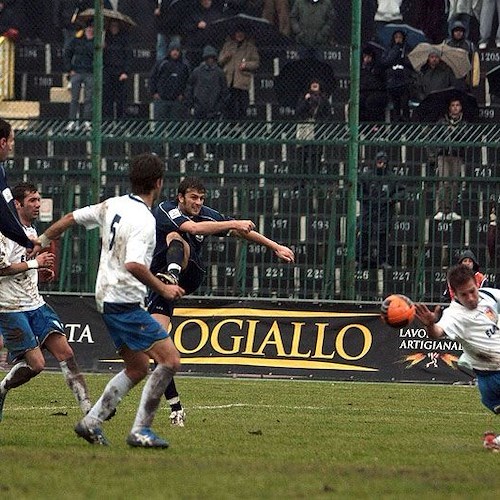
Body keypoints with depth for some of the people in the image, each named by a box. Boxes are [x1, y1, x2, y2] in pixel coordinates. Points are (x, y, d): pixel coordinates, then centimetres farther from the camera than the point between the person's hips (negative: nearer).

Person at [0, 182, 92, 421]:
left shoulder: (31, 231, 16)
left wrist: (41, 270, 10)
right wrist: (34, 263, -21)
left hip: (35, 304, 8)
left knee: (65, 352, -6)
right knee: (35, 363, -13)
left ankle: (87, 408, -11)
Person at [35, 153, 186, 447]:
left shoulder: (112, 205, 9)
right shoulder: (144, 220, -18)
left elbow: (71, 218, 19)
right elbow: (133, 264, -30)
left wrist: (43, 241, 35)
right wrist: (162, 289, -19)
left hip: (107, 299, 10)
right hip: (126, 302, -10)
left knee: (138, 369, 17)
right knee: (170, 359, -10)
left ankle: (92, 422, 15)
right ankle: (140, 431, -12)